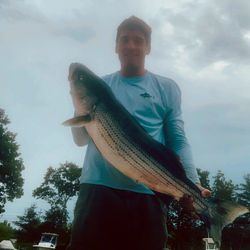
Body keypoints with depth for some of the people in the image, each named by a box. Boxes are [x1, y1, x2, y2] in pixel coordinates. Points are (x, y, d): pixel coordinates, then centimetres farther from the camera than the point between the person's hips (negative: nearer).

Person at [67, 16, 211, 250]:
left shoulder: (167, 88, 12)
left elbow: (178, 142, 7)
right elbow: (81, 139, 12)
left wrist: (193, 184, -9)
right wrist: (79, 103, -5)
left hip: (148, 193, 0)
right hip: (98, 188, 1)